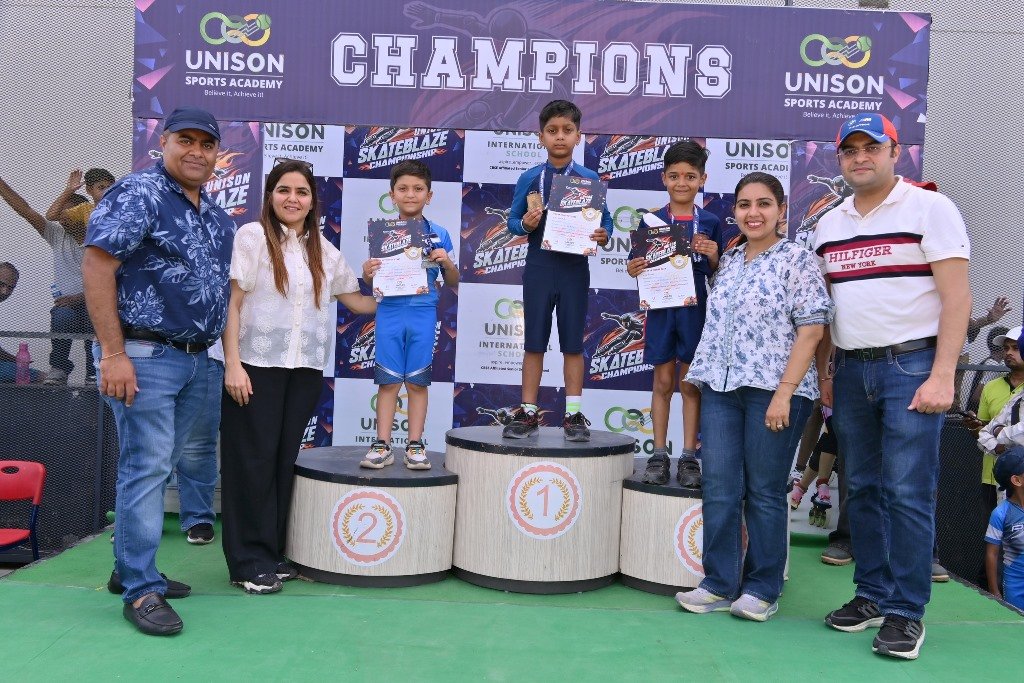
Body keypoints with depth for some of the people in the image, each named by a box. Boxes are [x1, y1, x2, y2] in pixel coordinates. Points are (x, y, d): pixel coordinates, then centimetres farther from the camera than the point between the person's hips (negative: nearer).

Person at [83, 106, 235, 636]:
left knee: (156, 467, 14)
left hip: (195, 360, 8)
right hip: (144, 356, -8)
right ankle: (141, 590, 4)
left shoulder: (217, 216, 15)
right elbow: (95, 265, -16)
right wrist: (113, 353, -20)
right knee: (146, 468, -5)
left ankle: (129, 567, 27)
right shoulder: (138, 194, -9)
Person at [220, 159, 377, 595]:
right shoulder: (253, 237, -1)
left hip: (305, 370, 4)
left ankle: (272, 552, 18)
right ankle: (249, 561, 7)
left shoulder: (323, 249, 13)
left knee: (284, 461, 8)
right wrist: (232, 363, -12)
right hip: (257, 366, -4)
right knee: (253, 461, -1)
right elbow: (232, 303, -5)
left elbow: (354, 299, 23)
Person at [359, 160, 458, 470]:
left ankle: (415, 445, 13)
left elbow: (453, 282, 9)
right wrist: (368, 274, -15)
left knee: (417, 382, 5)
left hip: (423, 313, 0)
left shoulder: (439, 235, 3)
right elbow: (372, 280, 8)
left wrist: (447, 262, -11)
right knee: (388, 381, 3)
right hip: (389, 312, 0)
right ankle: (382, 445, 11)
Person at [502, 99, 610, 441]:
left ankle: (573, 414, 15)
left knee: (573, 342, 6)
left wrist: (603, 235, -18)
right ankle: (528, 412, 16)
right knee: (534, 341, 6)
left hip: (575, 268, 0)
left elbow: (605, 219, 3)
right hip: (539, 266, 1)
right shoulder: (529, 178, 2)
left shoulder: (589, 179, 1)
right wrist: (525, 224, -17)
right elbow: (513, 220, 5)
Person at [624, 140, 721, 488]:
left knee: (691, 383, 6)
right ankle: (659, 455, 15)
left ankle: (689, 458, 14)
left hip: (695, 309, 0)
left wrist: (713, 257, -13)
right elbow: (636, 265, 6)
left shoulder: (710, 223, 2)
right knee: (663, 381, 7)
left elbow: (717, 276, 6)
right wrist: (633, 269, -16)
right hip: (661, 307, 0)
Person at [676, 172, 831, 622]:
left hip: (773, 391, -5)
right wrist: (705, 379, 13)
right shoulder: (728, 261, 15)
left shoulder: (797, 259, -3)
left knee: (765, 493, 3)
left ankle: (763, 589, 15)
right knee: (718, 490, 4)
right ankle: (719, 584, 14)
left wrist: (784, 392, -16)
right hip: (720, 389, 5)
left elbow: (811, 328, -9)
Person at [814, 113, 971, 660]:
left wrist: (942, 375, -16)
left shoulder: (930, 207, -2)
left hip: (912, 365, -5)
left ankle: (906, 611, 5)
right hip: (852, 370, 5)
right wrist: (822, 372, 11)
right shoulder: (828, 224, 14)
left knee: (907, 492, -5)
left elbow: (956, 296, -8)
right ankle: (871, 594, 22)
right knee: (863, 489, 10)